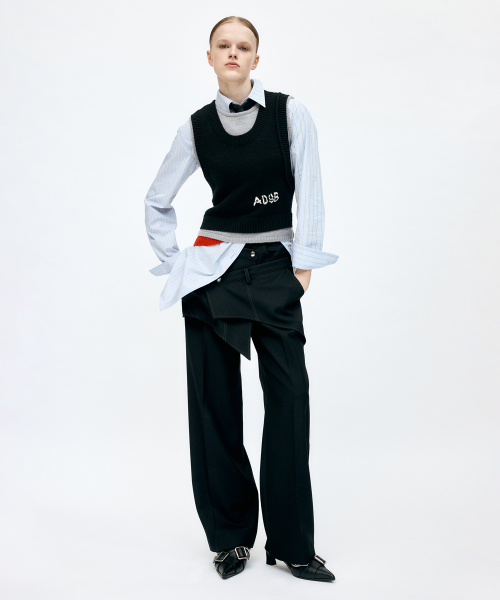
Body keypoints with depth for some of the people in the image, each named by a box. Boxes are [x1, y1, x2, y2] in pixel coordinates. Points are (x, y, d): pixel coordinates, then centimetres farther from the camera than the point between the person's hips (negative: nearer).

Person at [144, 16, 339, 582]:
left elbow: (310, 192, -1)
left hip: (276, 267, -1)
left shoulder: (290, 112, 1)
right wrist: (175, 263, 7)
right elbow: (157, 201, 15)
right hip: (214, 271, 1)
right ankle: (230, 535, 16)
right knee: (215, 401, 2)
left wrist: (304, 264, -6)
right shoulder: (196, 126, 5)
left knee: (290, 398, -6)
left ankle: (292, 542, 6)